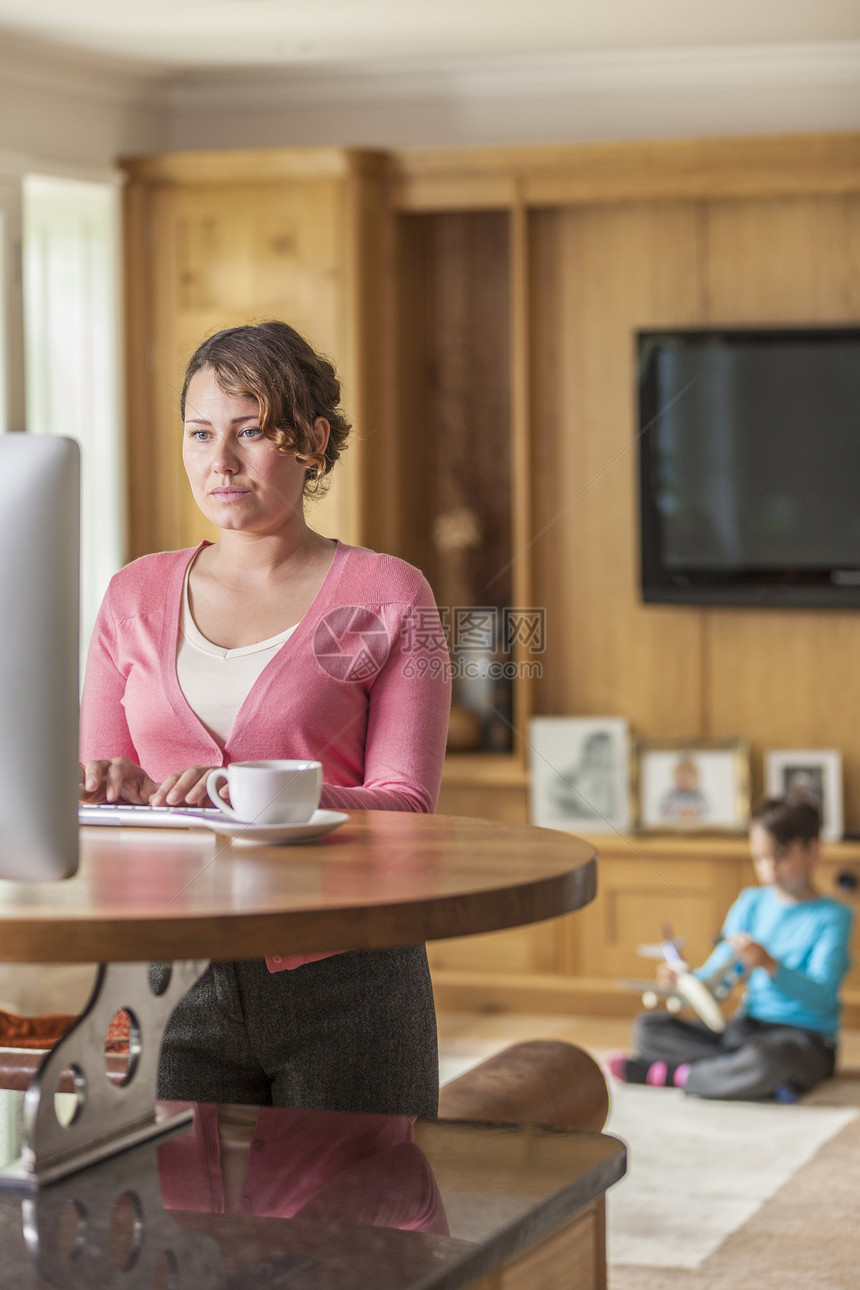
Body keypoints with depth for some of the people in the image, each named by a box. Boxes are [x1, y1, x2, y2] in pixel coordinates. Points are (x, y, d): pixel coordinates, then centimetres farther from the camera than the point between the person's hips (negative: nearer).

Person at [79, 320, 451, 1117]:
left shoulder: (386, 596, 2)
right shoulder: (136, 597, 12)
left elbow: (406, 807, -5)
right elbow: (91, 797, 13)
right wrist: (112, 790, -11)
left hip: (343, 983, -2)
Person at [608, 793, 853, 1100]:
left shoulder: (832, 917, -5)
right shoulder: (751, 903, 12)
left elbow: (822, 997, -16)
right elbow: (717, 979, 8)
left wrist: (770, 965, -30)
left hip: (805, 1039, -7)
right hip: (744, 1029, 7)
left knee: (768, 1056, -42)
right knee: (647, 1028, -8)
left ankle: (673, 1073, -19)